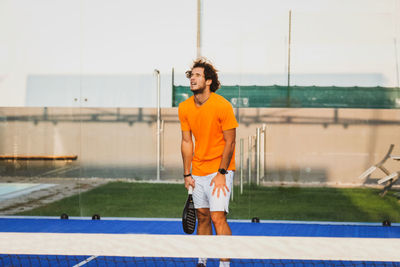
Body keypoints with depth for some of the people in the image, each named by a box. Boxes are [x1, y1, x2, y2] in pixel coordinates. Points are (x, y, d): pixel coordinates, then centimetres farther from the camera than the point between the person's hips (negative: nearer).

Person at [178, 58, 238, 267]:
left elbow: (229, 142, -12)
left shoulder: (222, 106, -15)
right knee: (202, 216, 10)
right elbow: (187, 142, 7)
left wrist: (221, 174, -14)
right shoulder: (184, 108, 0)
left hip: (220, 170, -5)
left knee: (218, 216, -14)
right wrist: (187, 174, 4)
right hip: (198, 170, 5)